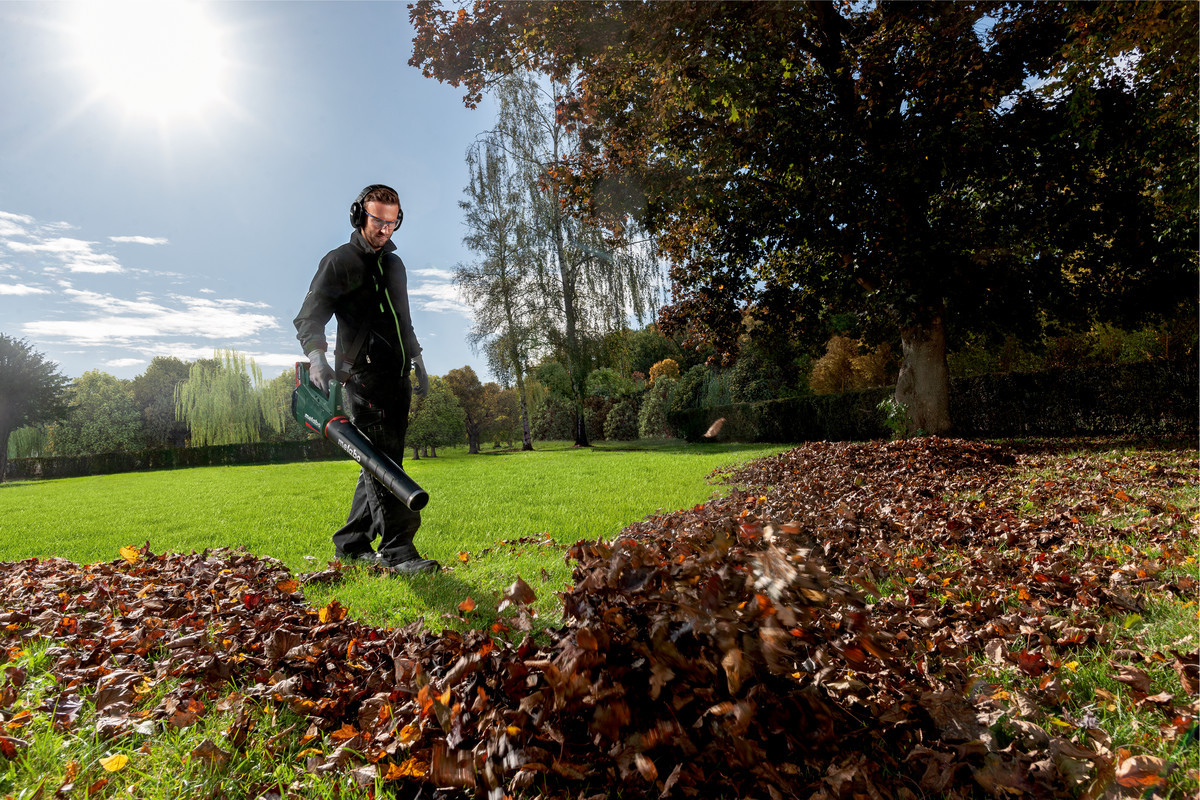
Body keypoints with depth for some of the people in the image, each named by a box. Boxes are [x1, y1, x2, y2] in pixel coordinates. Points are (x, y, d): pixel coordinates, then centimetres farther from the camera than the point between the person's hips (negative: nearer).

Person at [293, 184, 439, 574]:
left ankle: (351, 544, 16)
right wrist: (316, 356, -25)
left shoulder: (395, 264, 22)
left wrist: (418, 362, 24)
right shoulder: (339, 261, 1)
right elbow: (309, 318, -7)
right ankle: (397, 549, -16)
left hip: (396, 378, 7)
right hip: (363, 377, -7)